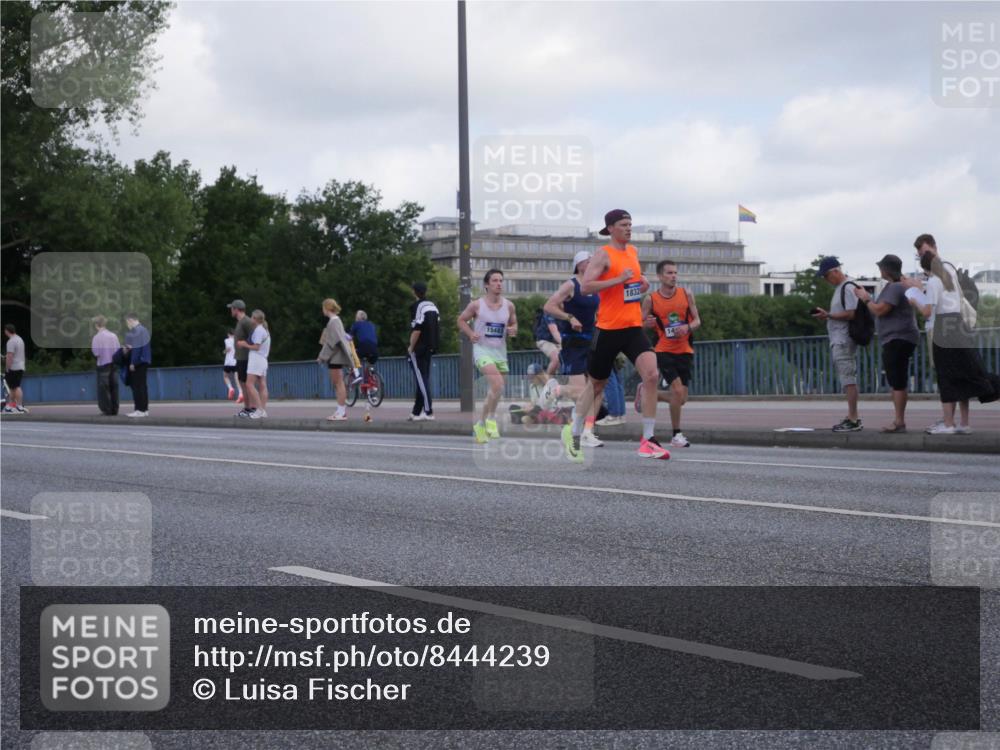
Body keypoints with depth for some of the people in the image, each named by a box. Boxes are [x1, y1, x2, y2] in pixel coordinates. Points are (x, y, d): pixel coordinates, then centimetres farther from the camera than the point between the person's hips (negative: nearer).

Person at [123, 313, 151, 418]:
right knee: (142, 385, 12)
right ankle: (144, 409, 14)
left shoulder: (136, 331, -15)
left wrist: (133, 363, -17)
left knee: (137, 386, -7)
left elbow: (136, 348, -19)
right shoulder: (143, 329, 15)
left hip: (138, 362, -10)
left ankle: (140, 410, -8)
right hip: (144, 361, 10)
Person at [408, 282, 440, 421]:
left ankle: (428, 411, -10)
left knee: (421, 380, -6)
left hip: (418, 350, -8)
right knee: (422, 380, 12)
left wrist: (411, 347, -11)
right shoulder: (433, 306, 12)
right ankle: (416, 412, 16)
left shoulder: (417, 307, -15)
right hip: (429, 349, 8)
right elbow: (437, 327, 14)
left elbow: (416, 330, -21)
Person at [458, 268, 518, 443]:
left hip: (500, 351, 5)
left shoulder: (509, 305, 4)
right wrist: (471, 334, -10)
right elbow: (461, 320, 7)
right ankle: (491, 418, -8)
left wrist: (513, 330, -6)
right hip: (482, 349, -5)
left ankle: (481, 425, 27)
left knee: (495, 391, 10)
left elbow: (513, 324, 18)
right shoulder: (477, 305, -5)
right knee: (498, 384, -25)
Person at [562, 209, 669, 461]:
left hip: (634, 327, 5)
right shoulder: (603, 254, -8)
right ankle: (573, 432, 30)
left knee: (651, 375, -16)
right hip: (608, 329, -5)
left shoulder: (633, 251, 13)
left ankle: (648, 439, -12)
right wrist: (618, 279, -23)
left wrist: (642, 283, 10)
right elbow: (585, 287, -18)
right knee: (596, 384, 8)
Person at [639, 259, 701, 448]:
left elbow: (697, 320, 7)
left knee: (681, 400, 4)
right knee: (677, 390, -19)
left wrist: (687, 328, -15)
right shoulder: (650, 300, -3)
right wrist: (647, 324, -18)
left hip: (684, 351, 4)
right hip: (664, 351, -4)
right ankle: (676, 435, -4)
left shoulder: (686, 294, 2)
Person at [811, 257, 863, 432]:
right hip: (838, 341, 10)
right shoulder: (839, 288, 18)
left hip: (844, 342, -10)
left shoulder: (848, 287, -12)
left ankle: (853, 420, -11)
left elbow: (852, 314, -20)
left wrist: (828, 315, -16)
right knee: (847, 380, 11)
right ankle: (852, 417, 15)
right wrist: (826, 315, 7)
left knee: (848, 379, -10)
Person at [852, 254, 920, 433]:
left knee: (898, 382, -12)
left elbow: (879, 310, -20)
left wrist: (866, 298, -6)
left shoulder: (896, 288, -16)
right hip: (894, 340, 12)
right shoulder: (893, 286, 19)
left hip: (899, 340, -12)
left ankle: (900, 421, -14)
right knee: (896, 383, 15)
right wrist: (868, 298, 19)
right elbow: (881, 309, 24)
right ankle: (898, 420, 20)